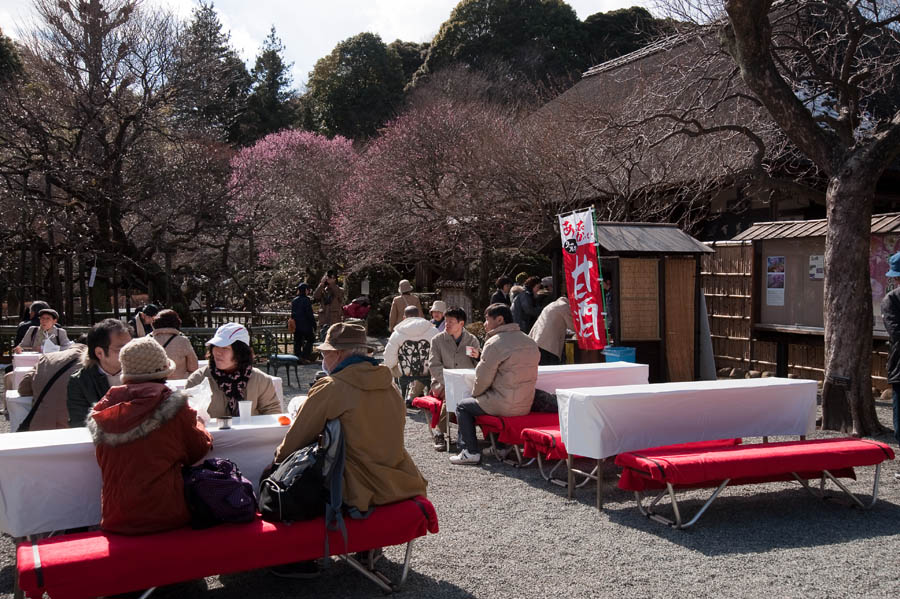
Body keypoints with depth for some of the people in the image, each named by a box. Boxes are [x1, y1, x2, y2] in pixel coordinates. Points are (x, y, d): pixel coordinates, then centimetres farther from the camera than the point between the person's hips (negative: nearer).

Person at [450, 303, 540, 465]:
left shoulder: (494, 343, -15)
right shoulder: (531, 342, 9)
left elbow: (483, 379, -13)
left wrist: (475, 393, 9)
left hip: (504, 406, -8)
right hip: (526, 407, 8)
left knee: (463, 406, 11)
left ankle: (470, 452, 6)